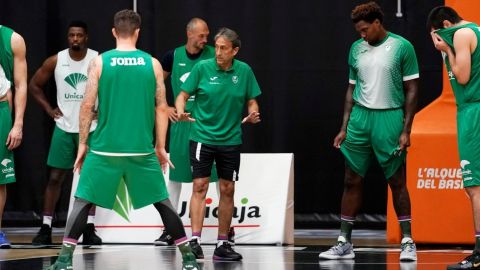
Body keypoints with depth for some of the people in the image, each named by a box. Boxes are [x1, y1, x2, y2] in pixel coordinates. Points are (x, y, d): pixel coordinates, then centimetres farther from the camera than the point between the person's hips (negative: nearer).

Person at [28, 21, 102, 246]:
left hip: (90, 128, -1)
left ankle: (89, 228, 8)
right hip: (64, 127, 1)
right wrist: (49, 109, 1)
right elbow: (34, 85, 8)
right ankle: (46, 228, 3)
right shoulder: (55, 61, -4)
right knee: (55, 177, 0)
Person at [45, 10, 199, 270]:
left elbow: (87, 106, -3)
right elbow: (161, 108, 4)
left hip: (105, 148, -1)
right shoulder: (152, 63, 3)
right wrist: (160, 147, 12)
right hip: (142, 150, 1)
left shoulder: (99, 62, -2)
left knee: (83, 200, 8)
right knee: (162, 202, 13)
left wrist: (82, 144, 6)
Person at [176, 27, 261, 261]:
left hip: (230, 139, 3)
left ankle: (222, 244, 13)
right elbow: (183, 95, -2)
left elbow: (251, 101, 7)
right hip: (202, 135, -3)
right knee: (200, 186, -10)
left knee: (227, 189, 6)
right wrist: (181, 112, -22)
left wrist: (253, 115, -15)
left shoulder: (244, 71, -1)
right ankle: (194, 240, -12)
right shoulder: (202, 68, -7)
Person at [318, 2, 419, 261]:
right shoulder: (357, 49, 11)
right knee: (352, 181, 4)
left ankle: (407, 242, 7)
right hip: (360, 117, 4)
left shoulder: (401, 47, -4)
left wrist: (406, 130, -9)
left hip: (390, 118, -4)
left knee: (397, 182, 0)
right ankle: (344, 243, 8)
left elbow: (411, 90, -3)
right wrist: (344, 128, 10)